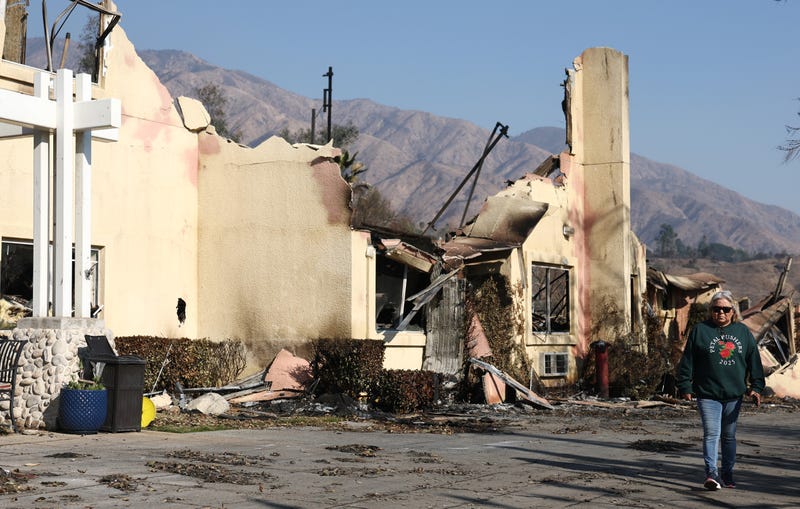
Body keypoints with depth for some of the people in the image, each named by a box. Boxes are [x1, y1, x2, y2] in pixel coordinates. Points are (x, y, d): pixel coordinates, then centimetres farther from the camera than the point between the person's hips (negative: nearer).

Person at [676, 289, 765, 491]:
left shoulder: (743, 331, 9)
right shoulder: (700, 330, 1)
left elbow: (754, 361, 10)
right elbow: (687, 360, 1)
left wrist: (756, 387, 3)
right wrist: (685, 386, -4)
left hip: (734, 395, 3)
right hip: (707, 395, -3)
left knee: (729, 436, 11)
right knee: (711, 433, -13)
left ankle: (727, 474, 20)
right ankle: (711, 473, -18)